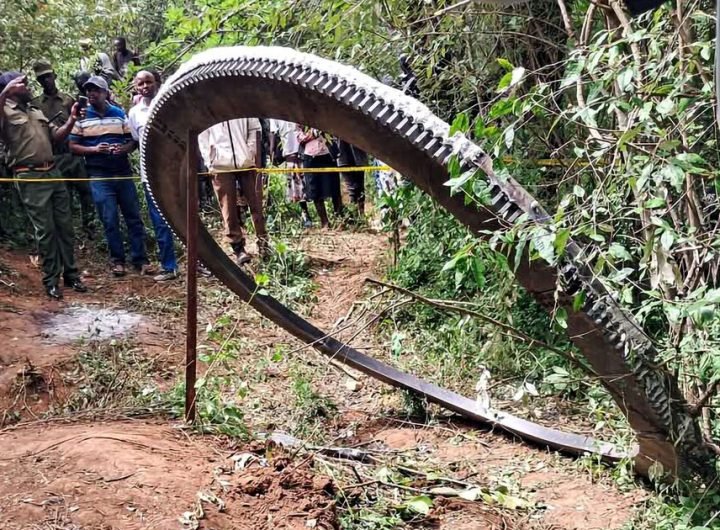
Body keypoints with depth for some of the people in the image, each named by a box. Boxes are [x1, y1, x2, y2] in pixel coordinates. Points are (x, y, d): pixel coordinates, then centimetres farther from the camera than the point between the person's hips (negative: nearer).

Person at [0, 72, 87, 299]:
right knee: (45, 229, -4)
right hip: (30, 178, -7)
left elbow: (57, 136, 19)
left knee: (65, 225, 9)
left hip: (53, 172, 7)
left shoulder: (36, 112, 19)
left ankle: (71, 274, 19)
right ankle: (51, 281, 6)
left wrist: (71, 120, 4)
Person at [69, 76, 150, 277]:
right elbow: (73, 146, 1)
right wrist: (94, 149, -15)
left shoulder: (119, 114, 7)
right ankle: (117, 260, 12)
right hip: (99, 176, -2)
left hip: (123, 172, 2)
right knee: (110, 220, 0)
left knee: (133, 217, 4)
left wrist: (123, 149, -13)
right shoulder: (81, 117, 1)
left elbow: (132, 140, 9)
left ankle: (140, 259, 11)